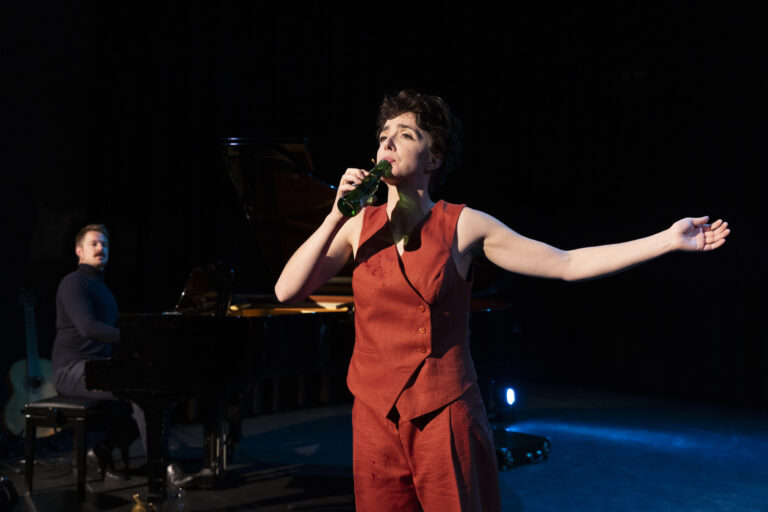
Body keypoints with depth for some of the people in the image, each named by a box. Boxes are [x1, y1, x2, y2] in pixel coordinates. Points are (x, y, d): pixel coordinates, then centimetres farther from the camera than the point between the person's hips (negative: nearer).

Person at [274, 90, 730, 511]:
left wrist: (668, 239, -7)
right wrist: (337, 216, -11)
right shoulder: (359, 226, 3)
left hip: (447, 420, -2)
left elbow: (566, 264, -4)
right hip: (376, 420, 3)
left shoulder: (462, 226, -4)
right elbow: (287, 290, -4)